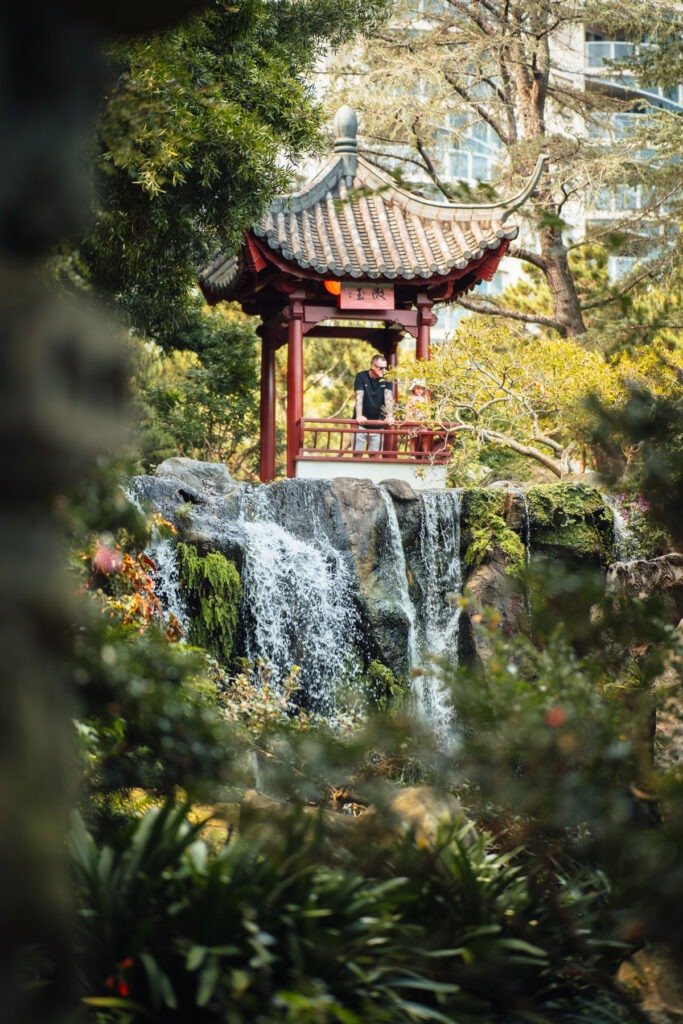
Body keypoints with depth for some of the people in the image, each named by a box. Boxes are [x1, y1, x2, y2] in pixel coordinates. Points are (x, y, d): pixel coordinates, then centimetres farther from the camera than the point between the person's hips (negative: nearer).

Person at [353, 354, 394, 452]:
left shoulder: (386, 380, 1)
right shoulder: (361, 377, -5)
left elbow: (388, 398, -11)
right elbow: (359, 397, -16)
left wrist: (390, 416, -27)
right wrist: (359, 416, -30)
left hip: (378, 425, 2)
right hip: (361, 423, -2)